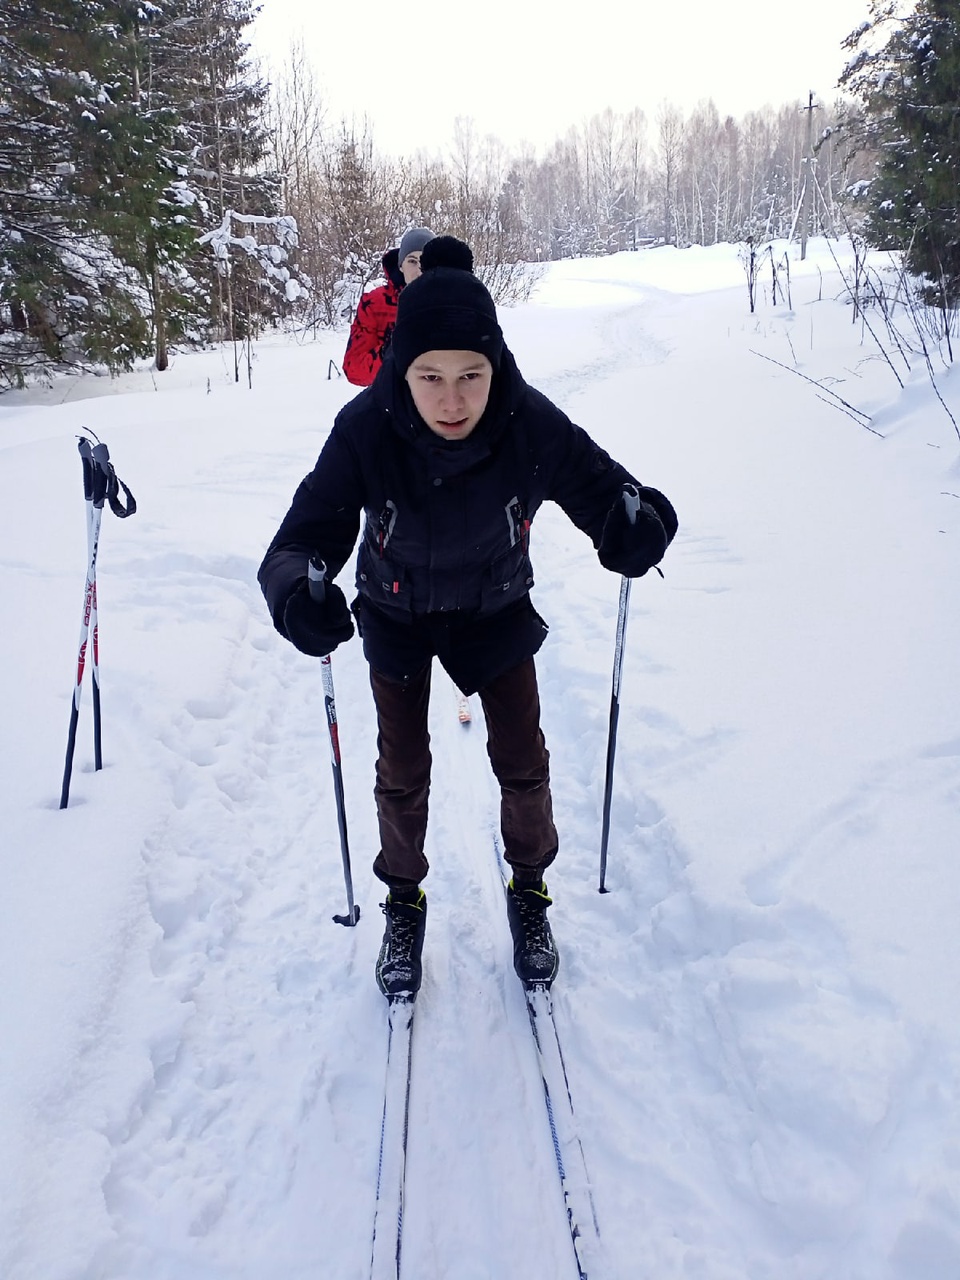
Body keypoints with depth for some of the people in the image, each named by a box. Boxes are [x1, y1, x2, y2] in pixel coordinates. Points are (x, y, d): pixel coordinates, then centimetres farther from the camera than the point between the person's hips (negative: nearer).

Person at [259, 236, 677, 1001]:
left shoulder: (532, 425, -30)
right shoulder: (366, 429, -31)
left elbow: (603, 486, -21)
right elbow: (309, 530, -30)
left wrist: (636, 523, -45)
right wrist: (296, 591, -54)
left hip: (495, 609, 1)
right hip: (397, 614, 0)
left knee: (523, 765, 5)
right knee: (403, 777, 6)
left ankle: (529, 889, 34)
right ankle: (404, 899, 34)